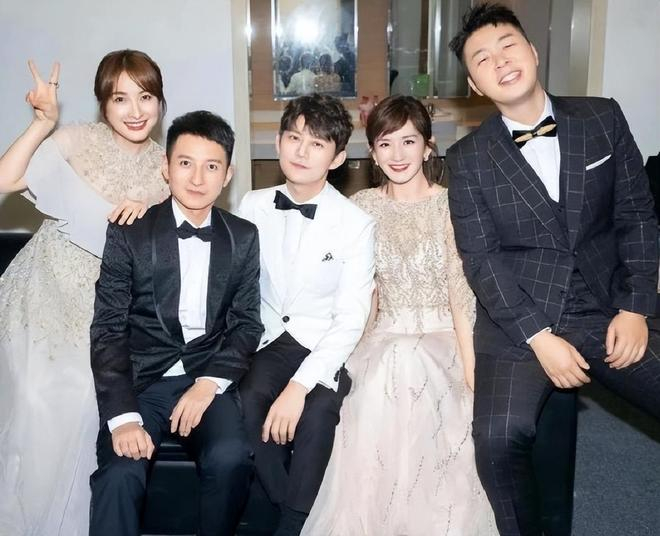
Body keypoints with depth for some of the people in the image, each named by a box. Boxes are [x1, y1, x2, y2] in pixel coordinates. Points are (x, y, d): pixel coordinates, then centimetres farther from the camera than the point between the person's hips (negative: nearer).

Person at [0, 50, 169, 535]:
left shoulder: (164, 164, 5)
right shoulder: (77, 140, -4)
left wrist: (145, 210, -13)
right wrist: (43, 123, -21)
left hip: (104, 303, 2)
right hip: (46, 290, -1)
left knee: (81, 396, -16)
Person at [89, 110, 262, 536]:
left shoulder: (244, 238, 6)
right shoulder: (129, 234, -1)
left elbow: (246, 323, 5)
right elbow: (108, 329, -5)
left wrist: (210, 383, -12)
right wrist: (122, 415, -17)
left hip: (209, 378, 2)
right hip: (140, 378, -1)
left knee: (231, 459, -26)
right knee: (120, 473, -28)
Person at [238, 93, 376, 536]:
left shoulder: (356, 224, -8)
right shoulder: (253, 206, 2)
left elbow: (351, 320, -12)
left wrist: (299, 385, -21)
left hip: (325, 347, -2)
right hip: (267, 339, 2)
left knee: (317, 412, -31)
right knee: (246, 401, -27)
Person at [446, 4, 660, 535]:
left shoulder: (602, 117, 5)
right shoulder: (468, 159, -1)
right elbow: (481, 260, -5)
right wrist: (539, 337, -14)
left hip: (609, 310, 2)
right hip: (518, 319, -2)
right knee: (498, 435, -24)